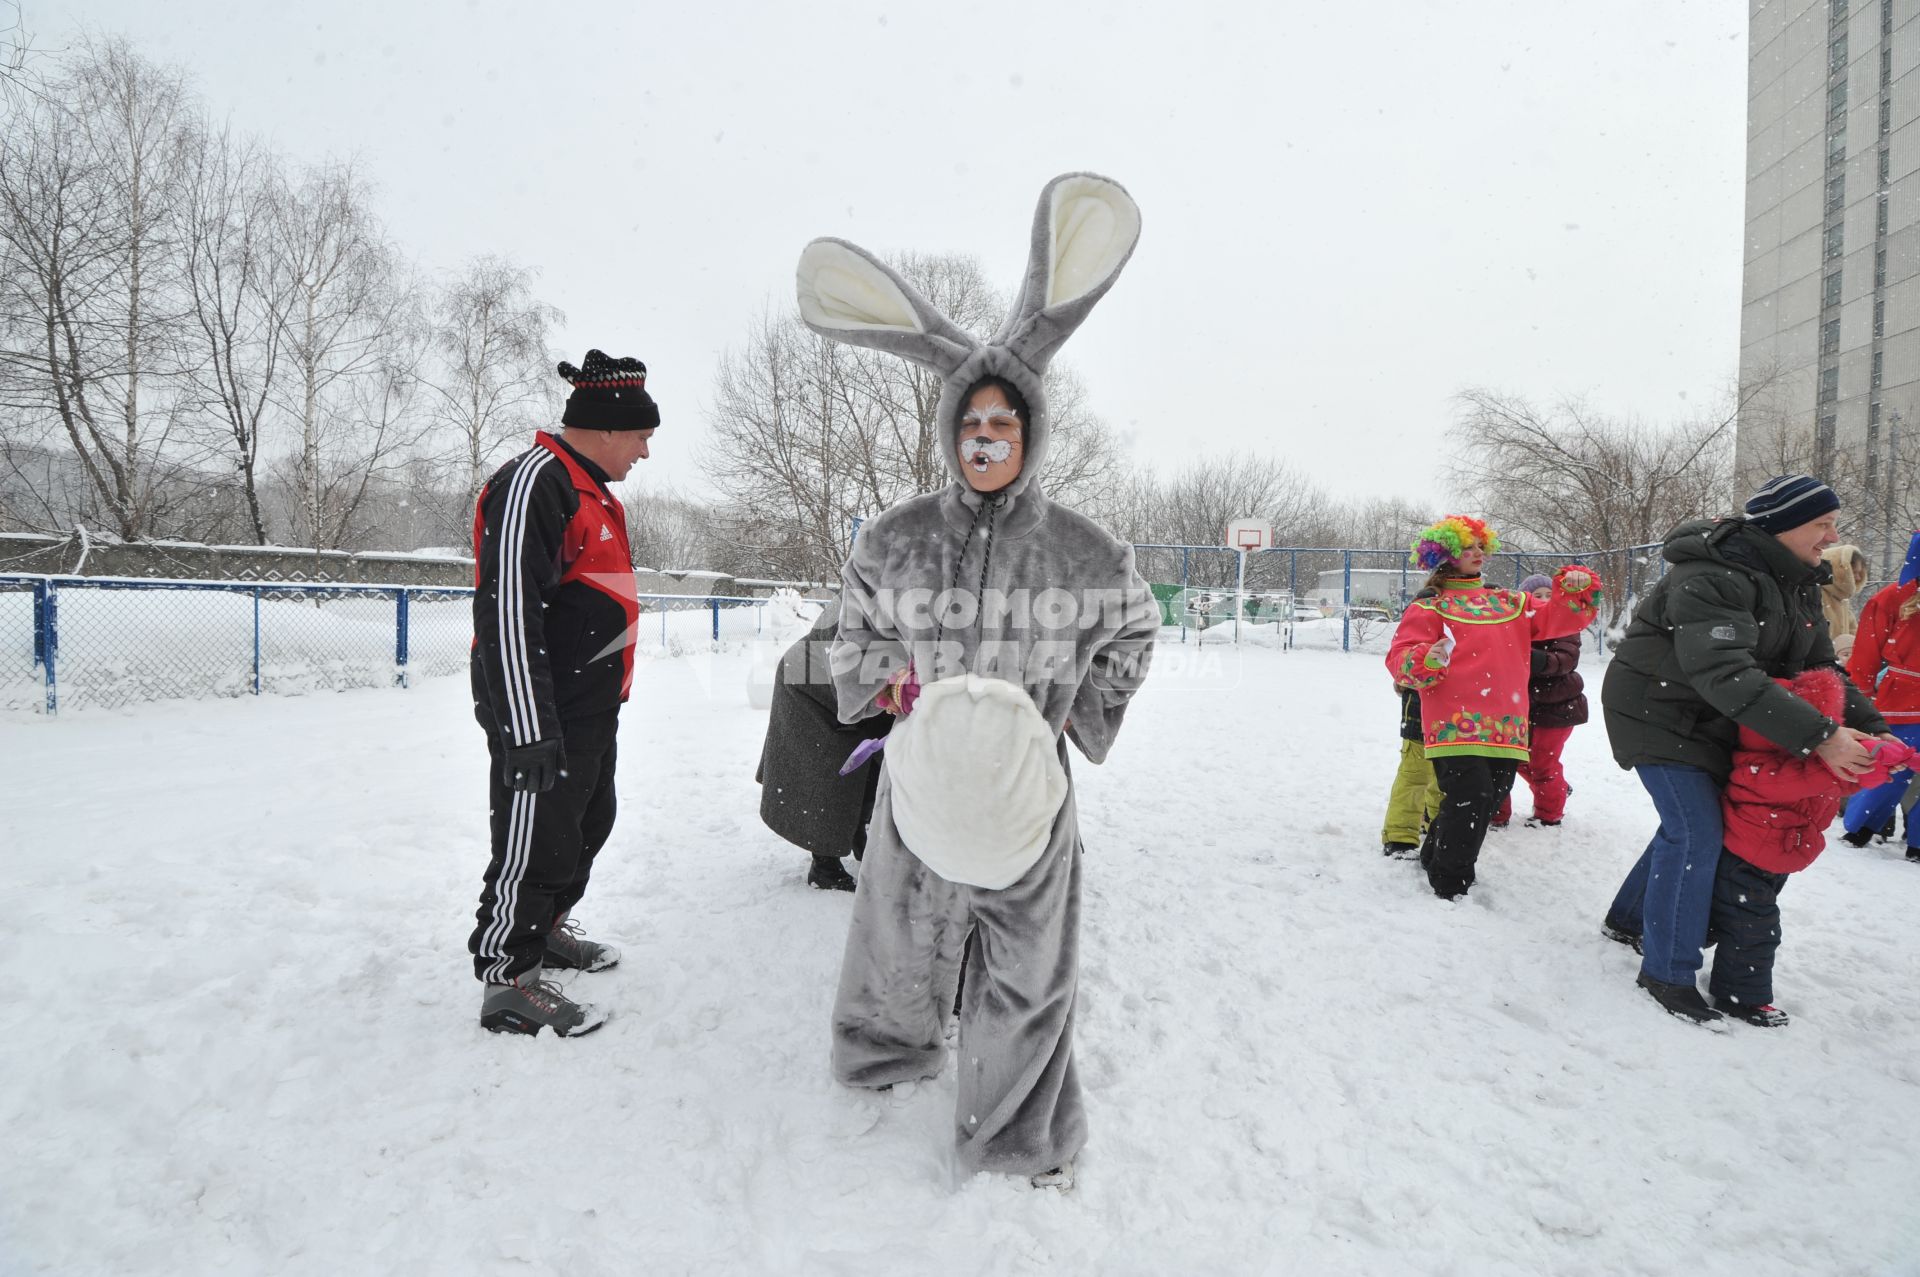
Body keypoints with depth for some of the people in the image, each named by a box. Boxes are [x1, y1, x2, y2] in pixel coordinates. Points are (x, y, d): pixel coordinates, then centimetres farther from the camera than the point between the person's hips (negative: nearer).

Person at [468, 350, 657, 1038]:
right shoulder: (533, 483, -19)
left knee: (588, 824, 22)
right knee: (538, 842, -2)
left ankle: (548, 929, 41)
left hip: (592, 708, 11)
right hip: (542, 715, -11)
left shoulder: (595, 492, 15)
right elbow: (508, 610, -26)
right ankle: (508, 982, 14)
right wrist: (528, 729, -29)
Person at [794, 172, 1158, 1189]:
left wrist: (1083, 712, 5)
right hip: (922, 775, 1)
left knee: (1028, 969, 10)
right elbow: (859, 628, 15)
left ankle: (1020, 1134, 32)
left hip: (1027, 781, 0)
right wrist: (883, 681, 1)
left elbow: (1133, 627, 11)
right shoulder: (894, 540, -4)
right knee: (901, 933, 19)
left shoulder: (1083, 552, -7)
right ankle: (889, 1048, 51)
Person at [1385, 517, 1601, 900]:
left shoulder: (1510, 603, 21)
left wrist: (1577, 589, 0)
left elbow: (1558, 617, 19)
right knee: (1470, 797, -15)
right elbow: (1400, 657, -6)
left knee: (1490, 798, 11)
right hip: (1456, 723, -7)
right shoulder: (1430, 605, 2)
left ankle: (1436, 855, 30)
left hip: (1506, 726, 7)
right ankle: (1449, 884, 0)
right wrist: (1427, 661, -27)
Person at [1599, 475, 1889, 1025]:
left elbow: (1818, 665, 5)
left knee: (1691, 823, 16)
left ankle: (1628, 919, 35)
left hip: (1712, 720, 10)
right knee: (1696, 833, -12)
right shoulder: (1711, 578, -27)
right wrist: (1819, 737, -37)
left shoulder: (1796, 582, 5)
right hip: (1659, 714, -10)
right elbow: (1727, 675, -36)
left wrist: (1871, 727, -9)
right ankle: (1668, 972, -1)